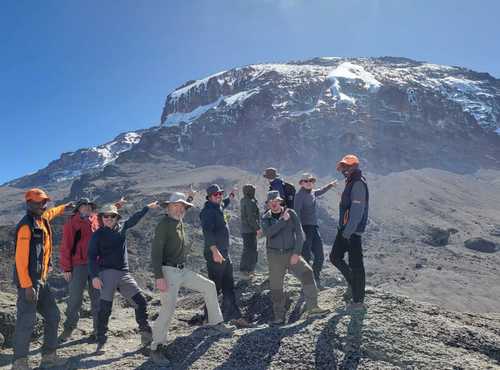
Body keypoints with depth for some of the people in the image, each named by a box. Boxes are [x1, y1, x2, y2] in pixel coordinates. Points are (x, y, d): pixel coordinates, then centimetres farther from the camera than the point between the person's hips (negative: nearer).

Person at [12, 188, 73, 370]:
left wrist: (64, 207, 54)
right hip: (29, 281, -9)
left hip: (41, 280, 9)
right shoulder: (26, 226, -16)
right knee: (26, 321, -4)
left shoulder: (42, 219, 10)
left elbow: (50, 213, 37)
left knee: (53, 316, 13)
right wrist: (27, 285, -23)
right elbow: (21, 258, -20)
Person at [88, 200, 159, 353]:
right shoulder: (98, 235, -1)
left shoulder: (122, 228, 10)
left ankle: (146, 334, 15)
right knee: (105, 308, -6)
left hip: (124, 273, 4)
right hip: (107, 273, -4)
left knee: (141, 302, 2)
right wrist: (94, 276, -14)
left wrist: (148, 207, 33)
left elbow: (134, 219, 27)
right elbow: (92, 257, -4)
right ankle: (101, 342, 8)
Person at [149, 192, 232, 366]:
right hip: (168, 271, -9)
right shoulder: (164, 224, -15)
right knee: (168, 309, -15)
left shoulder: (180, 223, 12)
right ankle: (156, 348, 0)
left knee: (209, 287, 11)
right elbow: (156, 252, -21)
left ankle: (215, 322, 25)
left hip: (183, 270, 9)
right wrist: (159, 277, -27)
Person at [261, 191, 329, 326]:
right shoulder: (266, 218, 2)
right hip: (274, 255, 0)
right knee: (275, 286, 2)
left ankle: (312, 308, -9)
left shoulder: (290, 213, 0)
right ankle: (279, 317, 16)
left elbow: (299, 234, -3)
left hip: (291, 253, 0)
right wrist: (283, 220, -20)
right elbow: (268, 232, -18)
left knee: (307, 273, -17)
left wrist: (296, 253, -12)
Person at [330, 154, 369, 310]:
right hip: (345, 229, 10)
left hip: (353, 231, -10)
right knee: (335, 257, 16)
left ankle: (358, 301, 9)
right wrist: (343, 230, 17)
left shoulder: (358, 184, -16)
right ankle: (352, 284, 31)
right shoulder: (351, 182, 14)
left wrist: (347, 232, -23)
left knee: (355, 264, -2)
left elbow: (357, 211, -23)